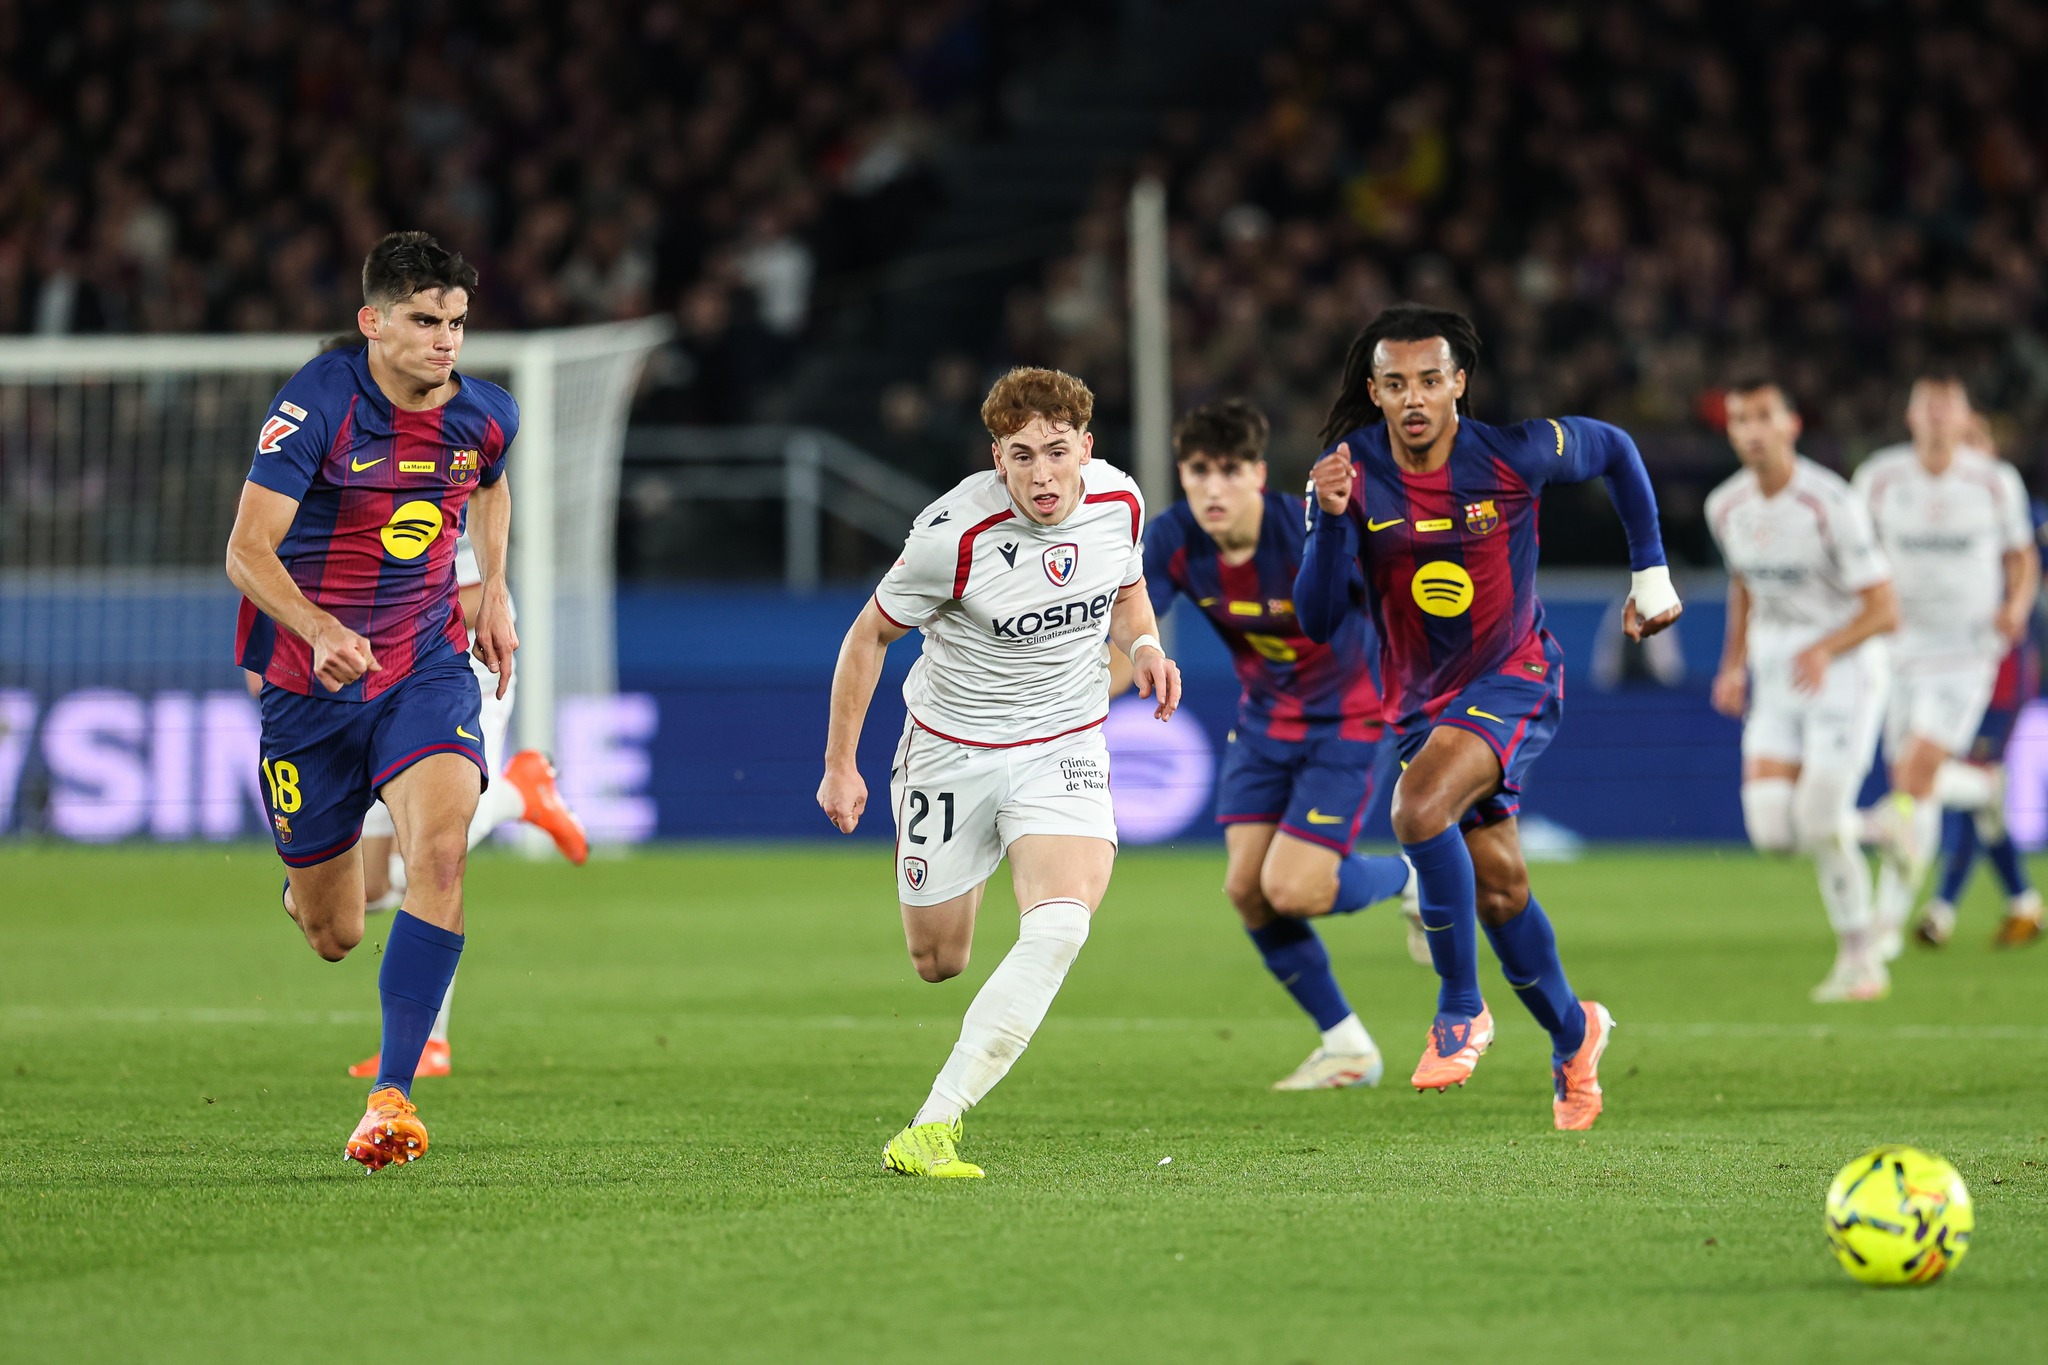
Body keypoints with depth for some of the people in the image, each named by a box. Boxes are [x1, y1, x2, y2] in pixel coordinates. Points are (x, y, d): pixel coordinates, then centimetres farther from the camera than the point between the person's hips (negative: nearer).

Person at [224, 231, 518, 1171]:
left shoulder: (486, 415, -2)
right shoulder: (317, 405, -17)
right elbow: (247, 549, -23)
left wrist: (494, 590, 15)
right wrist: (320, 631, -39)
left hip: (426, 667, 2)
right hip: (310, 679, -2)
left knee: (440, 848, -27)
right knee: (332, 936, 6)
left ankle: (392, 1095, -24)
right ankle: (306, 882, 48)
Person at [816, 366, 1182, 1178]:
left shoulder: (1120, 503, -9)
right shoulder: (956, 533, -22)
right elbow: (870, 634, -7)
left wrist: (1144, 646, -7)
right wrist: (839, 764, -3)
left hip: (1064, 745, 2)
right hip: (952, 748, -2)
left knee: (1059, 928, -24)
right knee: (938, 963, 9)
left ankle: (932, 1128, -23)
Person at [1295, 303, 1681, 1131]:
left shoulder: (1515, 453, -17)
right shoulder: (1351, 472, -13)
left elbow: (1616, 452, 5)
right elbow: (1317, 623, -17)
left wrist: (1649, 573, 5)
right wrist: (1332, 519, -33)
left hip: (1513, 676, -4)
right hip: (1421, 701, 4)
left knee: (1420, 810, -30)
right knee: (1497, 887, 12)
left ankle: (1461, 1010, -15)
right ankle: (1572, 1033, 36)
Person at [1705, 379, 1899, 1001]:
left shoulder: (1831, 504, -18)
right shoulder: (1726, 507, 2)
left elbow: (1884, 611, -17)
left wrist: (1826, 649, -33)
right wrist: (1734, 664, 15)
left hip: (1843, 670, -6)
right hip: (1775, 680, 6)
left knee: (1818, 824, -13)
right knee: (1771, 828, -9)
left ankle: (1861, 961, 7)